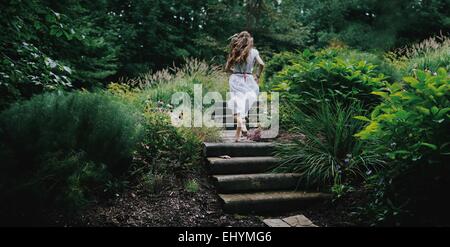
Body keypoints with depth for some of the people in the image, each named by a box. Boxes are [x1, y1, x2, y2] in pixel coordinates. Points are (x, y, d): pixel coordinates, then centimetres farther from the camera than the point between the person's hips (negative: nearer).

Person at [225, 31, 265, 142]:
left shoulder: (234, 52, 7)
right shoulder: (253, 51, 2)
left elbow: (227, 68, 6)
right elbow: (261, 64, -10)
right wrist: (257, 75, 5)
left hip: (235, 79, 1)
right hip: (248, 80, -1)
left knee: (238, 103, -4)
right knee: (245, 104, 5)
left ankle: (241, 123, -33)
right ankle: (238, 134, 5)